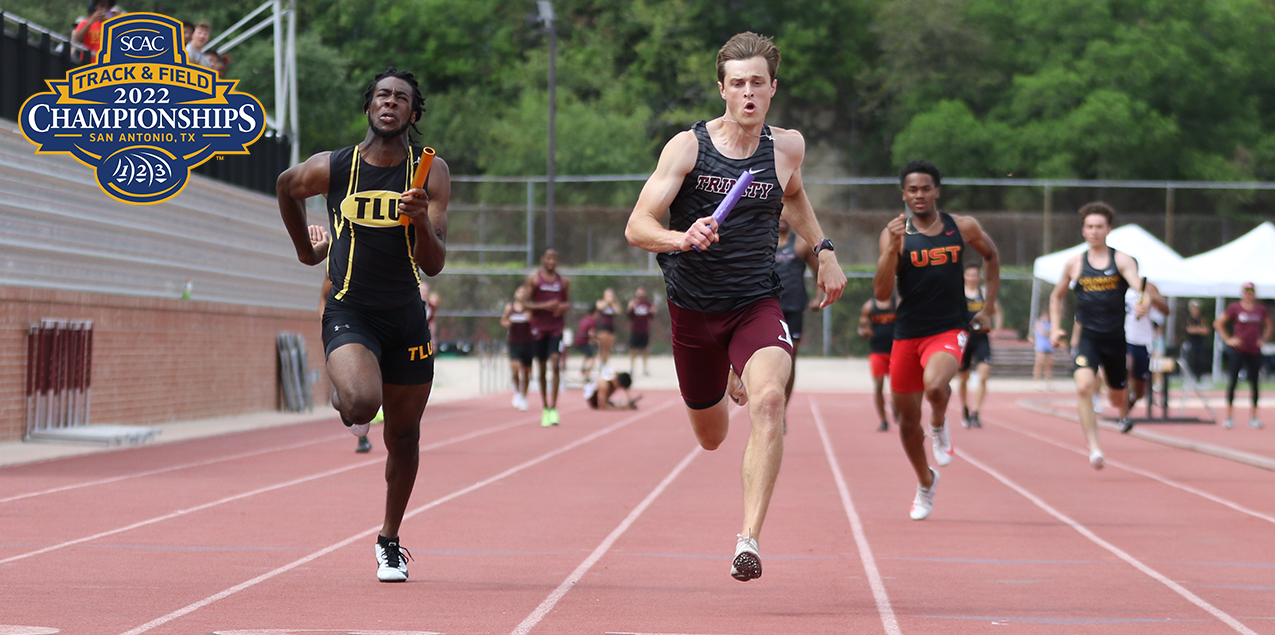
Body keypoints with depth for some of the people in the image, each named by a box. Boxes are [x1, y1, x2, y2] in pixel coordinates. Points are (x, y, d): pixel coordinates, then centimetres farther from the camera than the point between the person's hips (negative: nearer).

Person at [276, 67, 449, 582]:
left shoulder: (431, 173, -2)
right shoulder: (331, 168, -4)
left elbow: (434, 265, -5)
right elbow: (286, 187, 20)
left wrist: (422, 221, -24)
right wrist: (306, 248, 26)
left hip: (406, 317, 2)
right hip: (349, 312, -2)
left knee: (403, 436, 10)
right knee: (361, 404, -29)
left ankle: (390, 540, 31)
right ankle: (345, 400, 10)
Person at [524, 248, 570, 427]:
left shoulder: (564, 281, 8)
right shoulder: (533, 278, 0)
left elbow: (568, 301, 20)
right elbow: (525, 303, -2)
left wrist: (564, 307, -4)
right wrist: (544, 306, -16)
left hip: (557, 327, 1)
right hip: (539, 327, -1)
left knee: (555, 364, -15)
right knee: (542, 368, 5)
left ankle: (553, 407, -14)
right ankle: (545, 408, 17)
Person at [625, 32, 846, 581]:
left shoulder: (788, 147, -2)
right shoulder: (687, 147, -10)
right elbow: (637, 227, -17)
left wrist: (823, 250, 16)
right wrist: (681, 238, -36)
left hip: (757, 304, 0)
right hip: (693, 308, 0)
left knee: (768, 399, -31)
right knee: (711, 438, 17)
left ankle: (749, 538, -32)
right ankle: (735, 379, 56)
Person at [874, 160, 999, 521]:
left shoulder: (963, 228, 0)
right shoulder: (895, 233, -4)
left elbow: (992, 256, 20)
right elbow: (881, 293, -12)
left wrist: (988, 309, 15)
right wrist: (893, 247, -24)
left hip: (949, 331, -2)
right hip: (907, 334, 2)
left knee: (935, 385, -33)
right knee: (907, 418, 10)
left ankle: (940, 426, 3)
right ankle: (925, 483, 36)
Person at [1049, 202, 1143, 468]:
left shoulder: (1121, 260, -2)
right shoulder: (1075, 264, 5)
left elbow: (1137, 283, -21)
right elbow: (1057, 297, 20)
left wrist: (1143, 303, -43)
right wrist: (1056, 328, 9)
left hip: (1115, 337, 0)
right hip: (1086, 336, 0)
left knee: (1117, 396, 16)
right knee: (1084, 386, -26)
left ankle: (1124, 412, 56)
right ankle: (1094, 448, -25)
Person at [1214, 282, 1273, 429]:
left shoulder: (1261, 309, 6)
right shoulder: (1234, 308, -3)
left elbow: (1268, 325, 21)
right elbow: (1218, 323, 1)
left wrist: (1264, 339, 7)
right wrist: (1228, 339, -4)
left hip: (1255, 351, 3)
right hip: (1238, 350, -3)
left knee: (1254, 383, 6)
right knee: (1233, 381, -4)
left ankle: (1253, 417, 13)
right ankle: (1229, 416, 0)